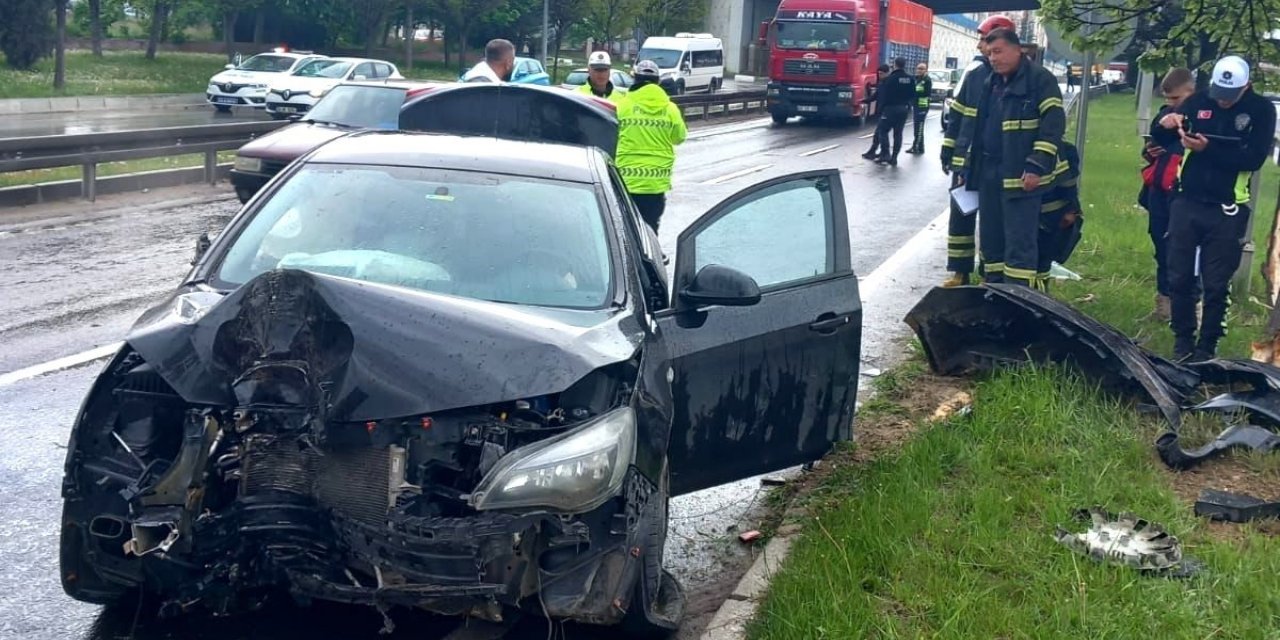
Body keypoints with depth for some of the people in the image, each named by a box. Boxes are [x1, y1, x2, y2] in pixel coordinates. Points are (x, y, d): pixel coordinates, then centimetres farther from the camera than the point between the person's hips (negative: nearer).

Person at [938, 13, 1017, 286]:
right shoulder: (975, 70, 3)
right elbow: (957, 112, 9)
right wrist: (948, 151, 8)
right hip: (966, 158, 4)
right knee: (960, 214, 7)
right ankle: (959, 271, 16)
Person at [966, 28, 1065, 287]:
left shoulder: (1040, 79, -8)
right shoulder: (992, 83, 17)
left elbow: (1053, 124, -15)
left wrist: (1037, 167, -22)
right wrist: (970, 167, 21)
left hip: (1021, 176, -8)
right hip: (989, 174, 8)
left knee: (1020, 242, -8)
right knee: (990, 237, 13)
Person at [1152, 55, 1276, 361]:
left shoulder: (1261, 110, -5)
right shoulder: (1199, 101, 0)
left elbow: (1255, 159, -16)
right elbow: (1160, 142, 5)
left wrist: (1209, 149, -25)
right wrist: (1165, 126, -19)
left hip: (1227, 211, -2)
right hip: (1187, 203, 2)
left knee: (1216, 284, 3)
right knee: (1180, 277, 6)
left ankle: (1207, 345, 14)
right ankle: (1183, 340, 19)